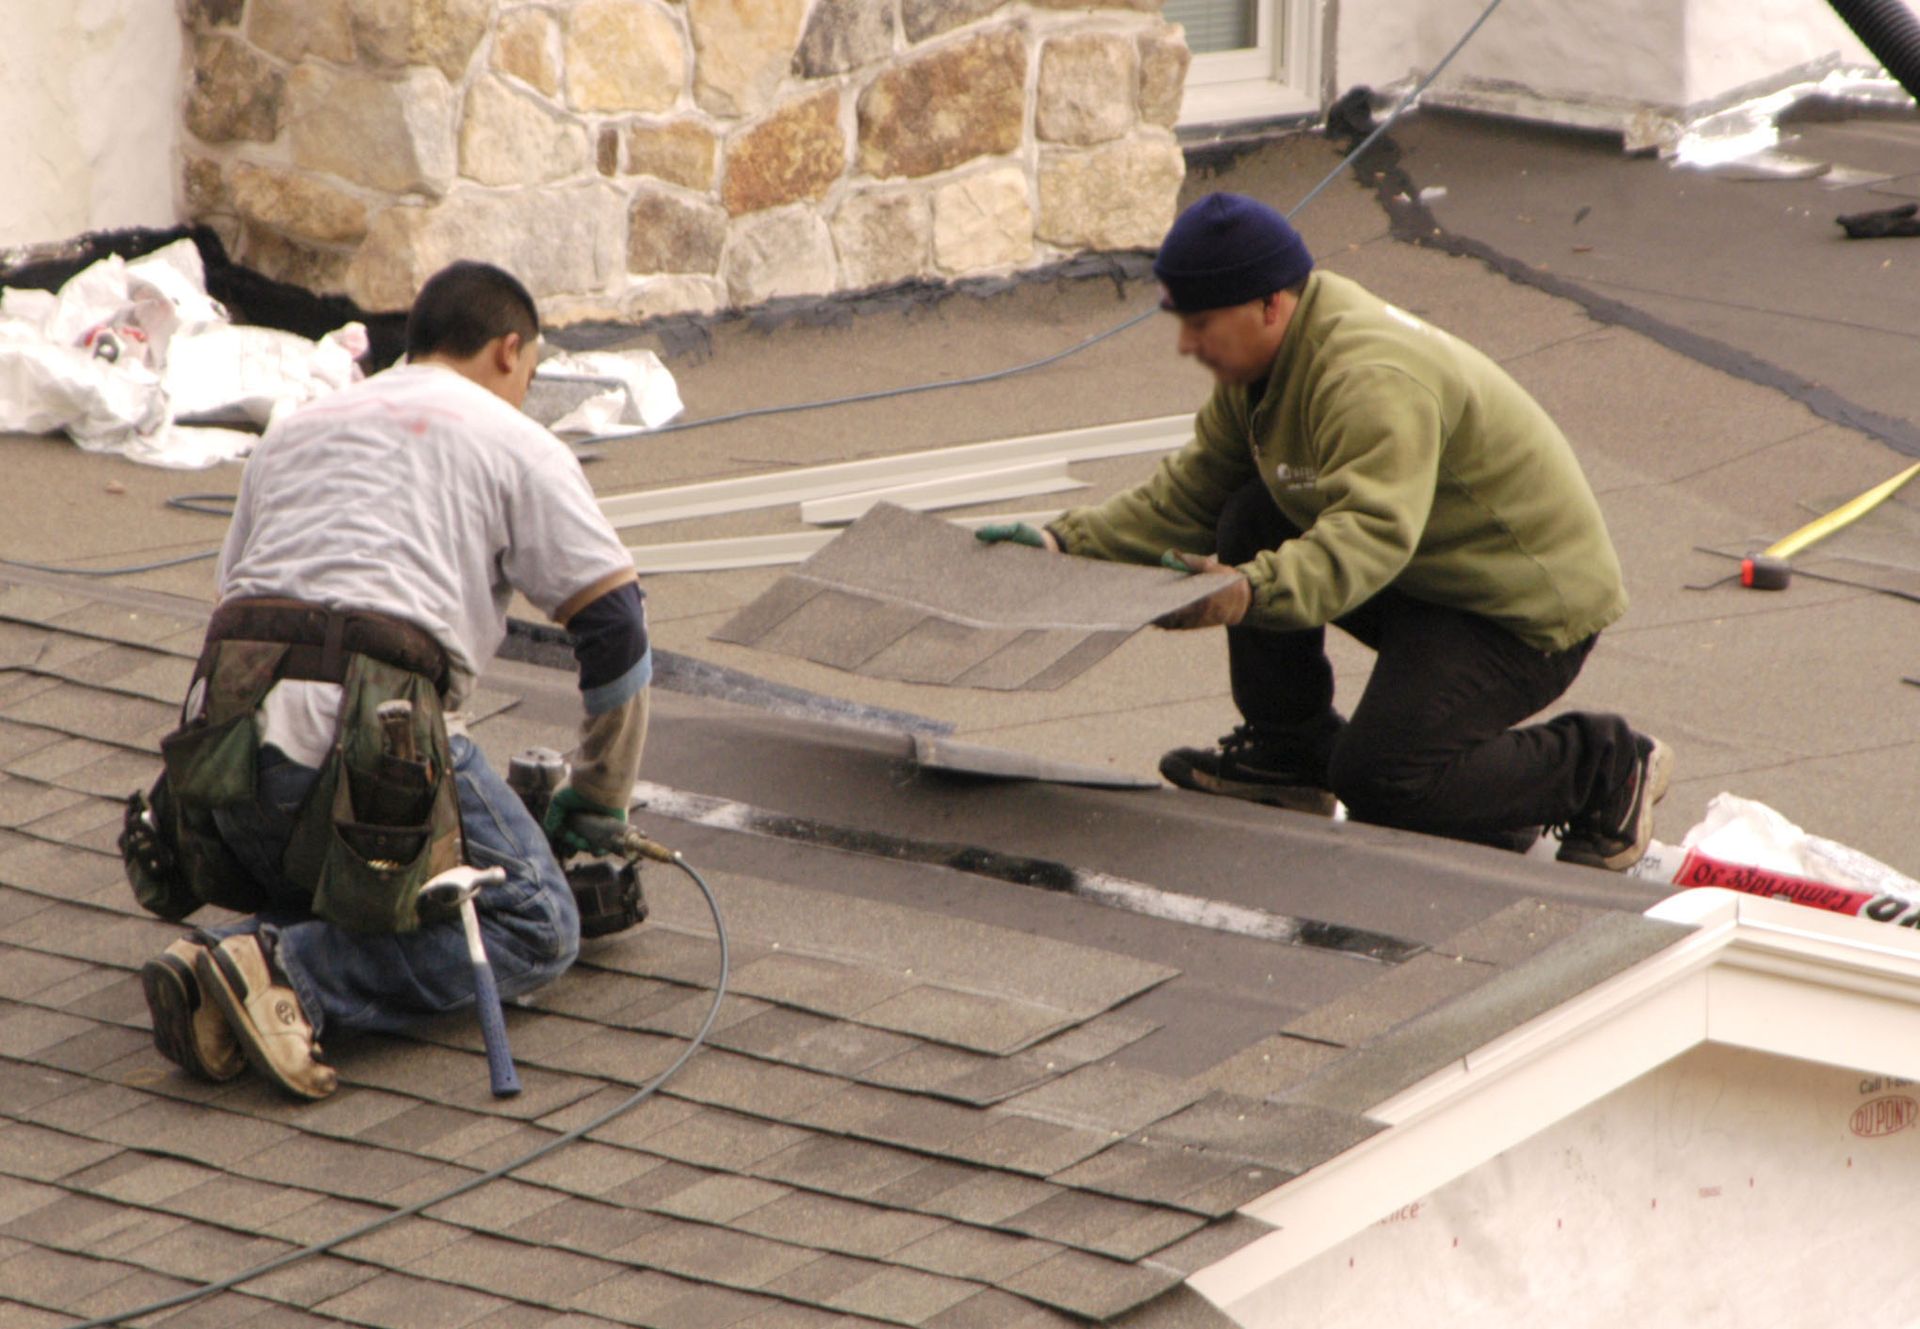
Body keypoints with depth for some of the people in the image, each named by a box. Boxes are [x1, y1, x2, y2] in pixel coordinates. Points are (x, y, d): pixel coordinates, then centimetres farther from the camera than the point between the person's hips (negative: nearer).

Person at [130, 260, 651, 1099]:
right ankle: (293, 976, -16)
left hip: (224, 737, 6)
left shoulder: (294, 431, 30)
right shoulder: (512, 442, 13)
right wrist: (599, 800, 22)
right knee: (534, 929, 5)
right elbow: (615, 626, 10)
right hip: (370, 738, -6)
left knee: (322, 904, 28)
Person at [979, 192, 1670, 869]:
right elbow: (1190, 490, 6)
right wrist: (1070, 542, -5)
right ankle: (1290, 749, 10)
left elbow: (1370, 534, -41)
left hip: (1531, 612, -9)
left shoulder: (1371, 379, -29)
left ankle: (1604, 768, -2)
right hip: (1424, 582, 9)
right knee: (1253, 521, -1)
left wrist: (1253, 591, -54)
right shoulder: (1261, 362, 2)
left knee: (1376, 783, -19)